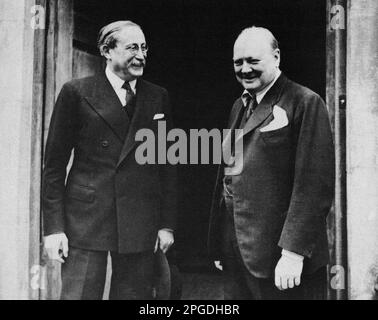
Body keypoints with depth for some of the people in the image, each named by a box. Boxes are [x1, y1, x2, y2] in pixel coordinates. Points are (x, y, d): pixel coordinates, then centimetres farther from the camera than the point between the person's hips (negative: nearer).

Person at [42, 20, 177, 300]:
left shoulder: (158, 97, 10)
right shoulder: (76, 93, 0)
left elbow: (167, 165, 11)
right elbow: (54, 164, 0)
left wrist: (167, 224, 5)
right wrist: (54, 226, -6)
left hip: (140, 226, 3)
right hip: (85, 221, -3)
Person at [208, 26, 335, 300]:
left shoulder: (305, 102, -9)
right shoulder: (240, 106, 14)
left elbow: (315, 184, -16)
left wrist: (294, 252, -20)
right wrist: (220, 246, 13)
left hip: (278, 258, -7)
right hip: (236, 254, 7)